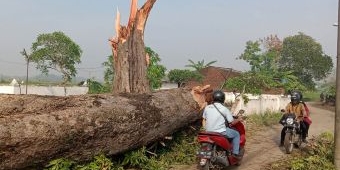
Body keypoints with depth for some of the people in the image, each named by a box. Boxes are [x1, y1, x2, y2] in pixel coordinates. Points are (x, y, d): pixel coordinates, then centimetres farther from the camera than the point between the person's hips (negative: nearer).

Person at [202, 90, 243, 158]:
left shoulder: (207, 108, 1)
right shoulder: (224, 109, -11)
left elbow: (204, 120, 10)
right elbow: (232, 122, -5)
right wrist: (238, 119, 15)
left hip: (209, 132, 6)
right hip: (221, 132, -6)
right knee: (236, 134, 18)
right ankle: (235, 153, 14)